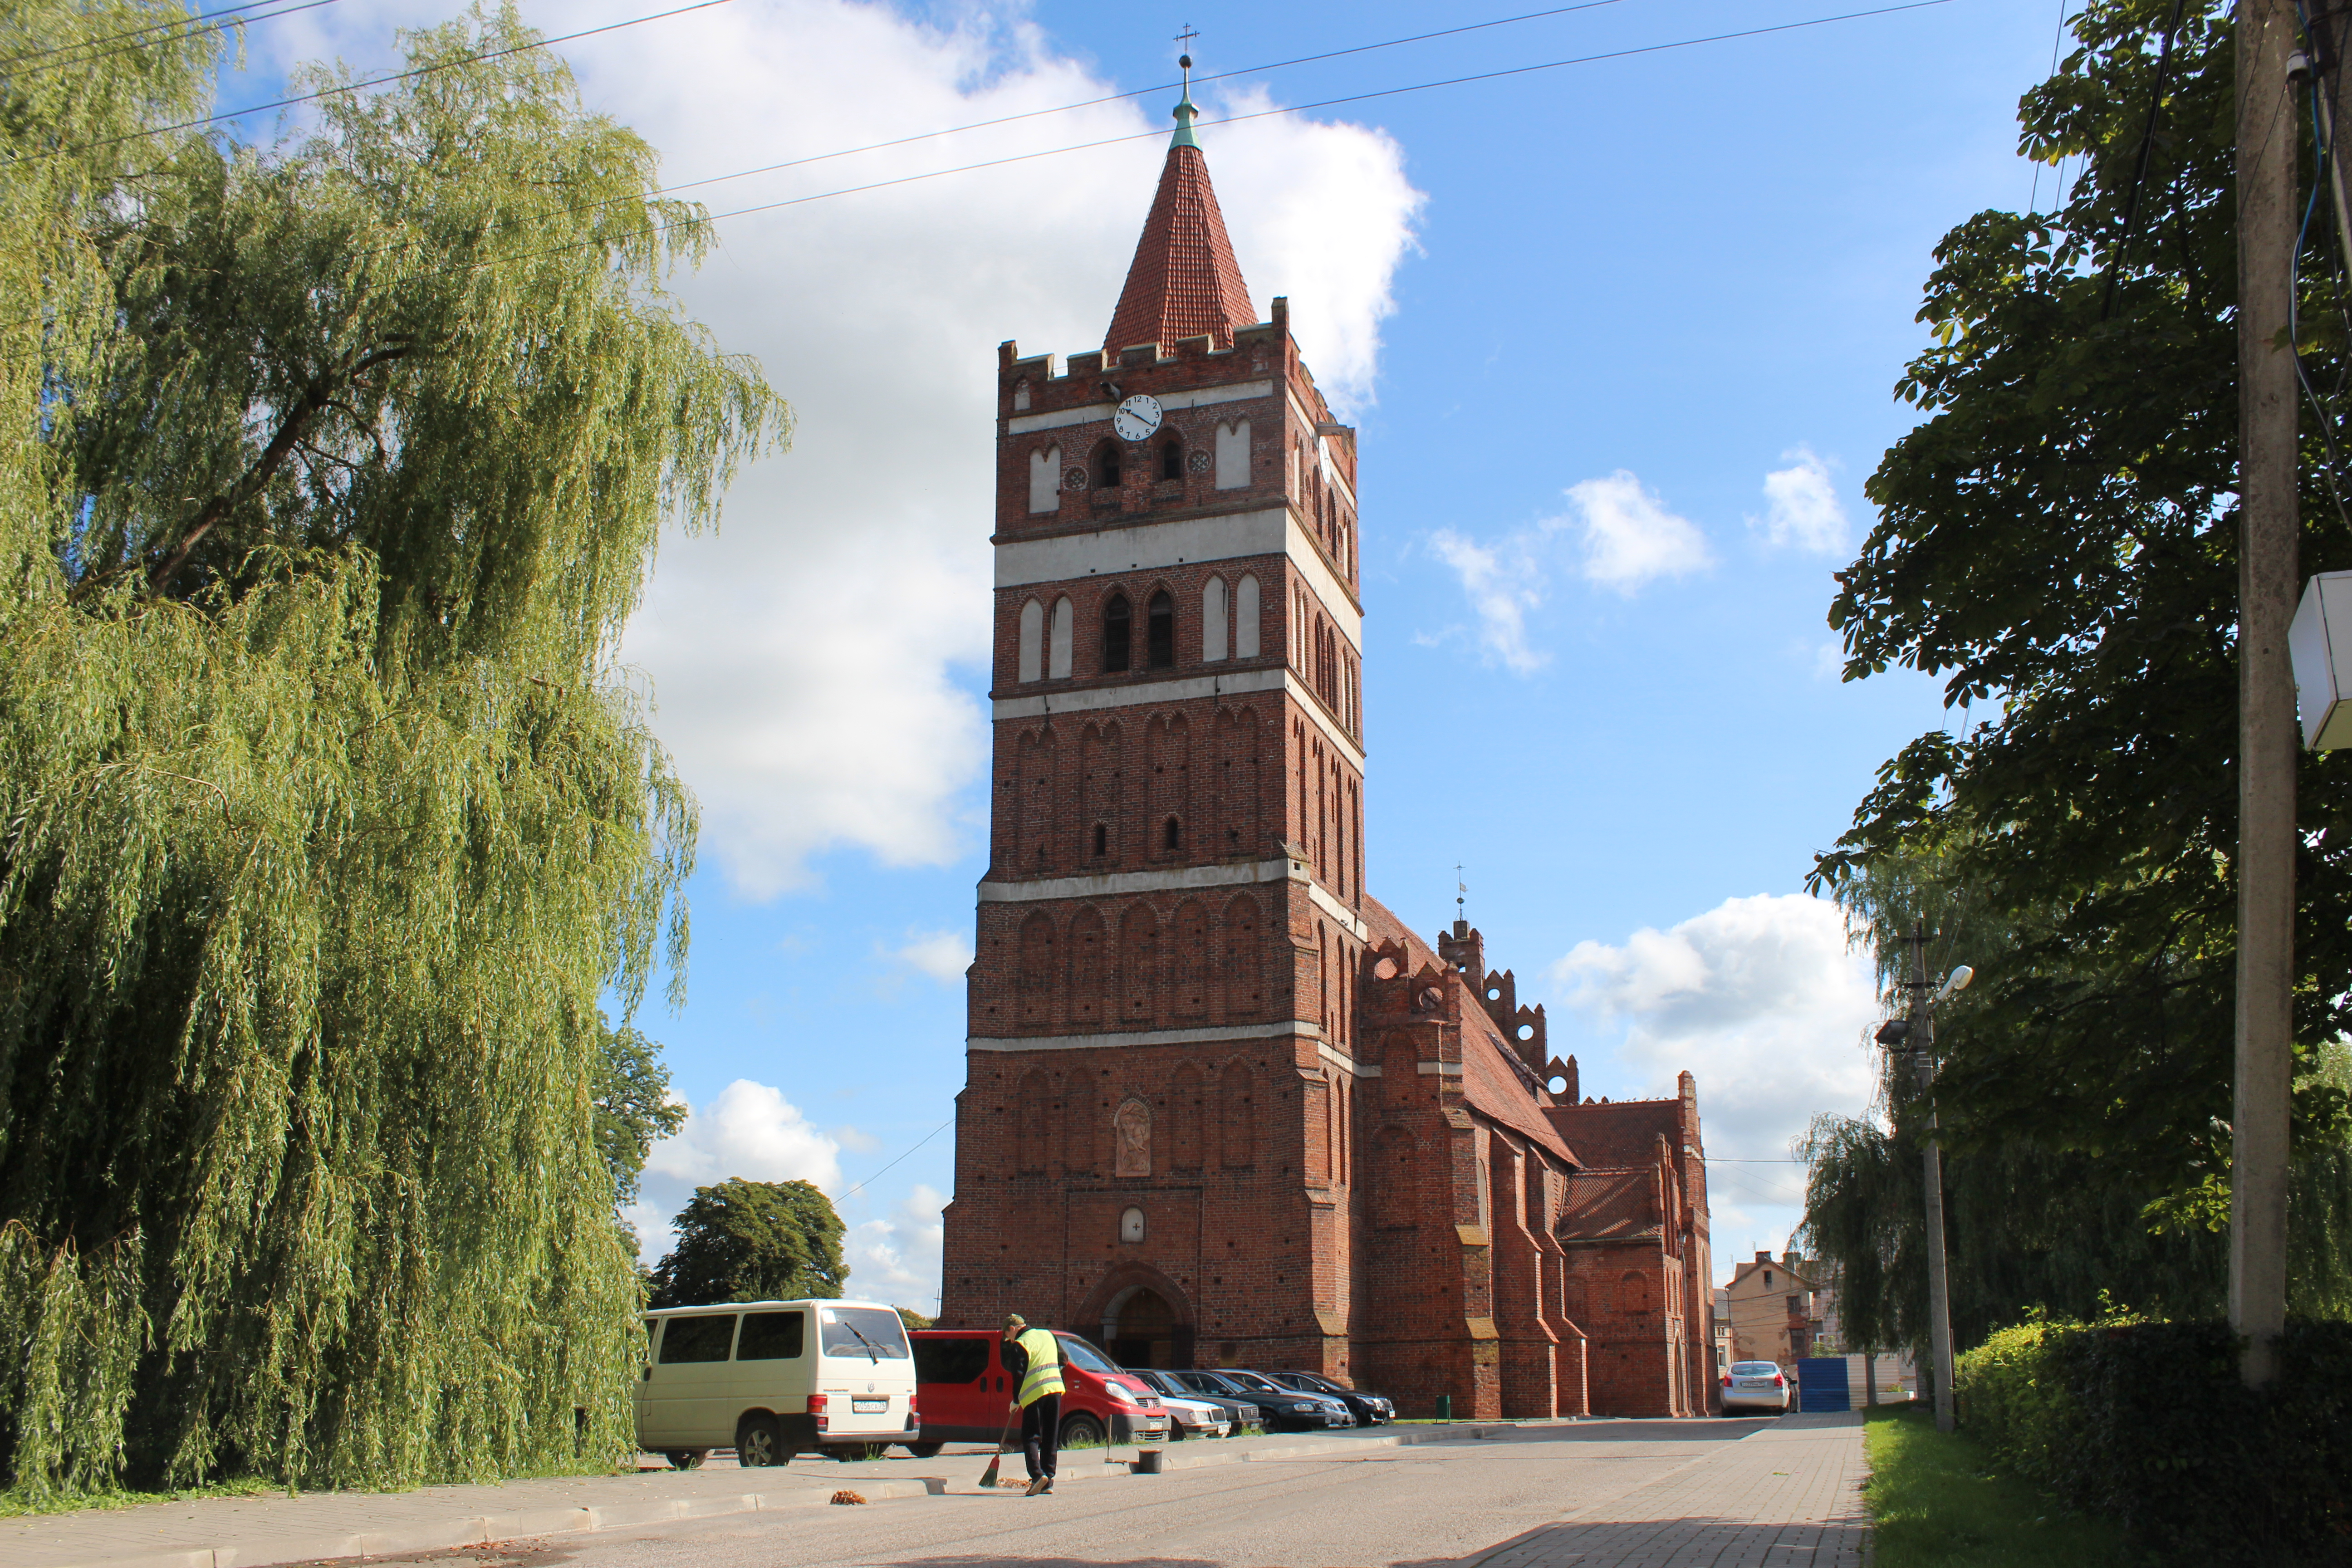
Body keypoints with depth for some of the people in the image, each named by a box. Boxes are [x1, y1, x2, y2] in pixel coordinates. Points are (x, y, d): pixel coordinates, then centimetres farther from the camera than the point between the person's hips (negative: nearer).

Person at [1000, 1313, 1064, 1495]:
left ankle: (1037, 1475, -18)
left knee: (1030, 1437, 0)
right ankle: (1049, 1482, 10)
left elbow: (1018, 1375, -8)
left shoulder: (1019, 1345, -6)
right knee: (1051, 1438, 10)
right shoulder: (1048, 1335, 15)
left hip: (1034, 1393, -6)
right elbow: (1062, 1359, 23)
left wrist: (1016, 1400, 2)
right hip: (1055, 1389, 6)